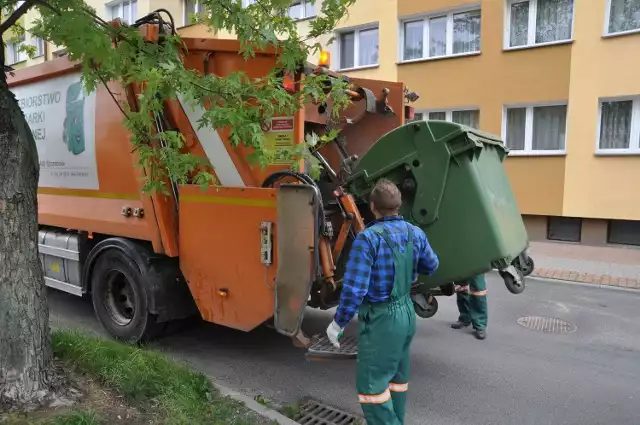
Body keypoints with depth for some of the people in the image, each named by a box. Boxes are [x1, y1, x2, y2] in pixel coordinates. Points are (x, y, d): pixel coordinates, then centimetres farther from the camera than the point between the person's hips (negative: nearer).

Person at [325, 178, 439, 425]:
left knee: (371, 384, 2)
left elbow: (354, 288, -25)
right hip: (407, 312, 8)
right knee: (397, 377, 21)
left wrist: (338, 323, -13)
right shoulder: (415, 234, 0)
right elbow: (432, 266, 17)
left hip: (381, 318, -8)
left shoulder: (368, 238, -22)